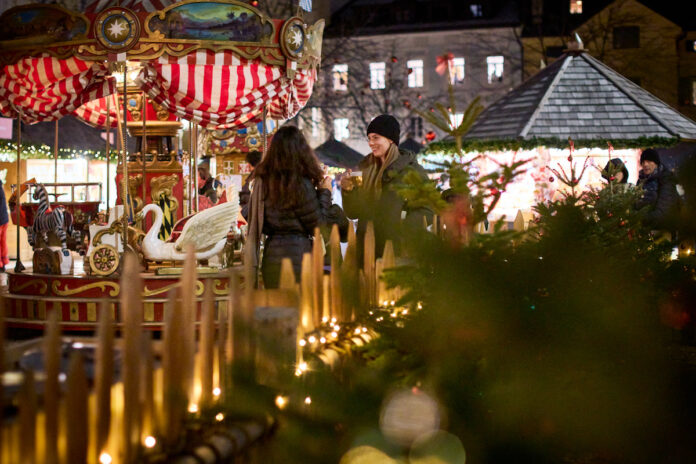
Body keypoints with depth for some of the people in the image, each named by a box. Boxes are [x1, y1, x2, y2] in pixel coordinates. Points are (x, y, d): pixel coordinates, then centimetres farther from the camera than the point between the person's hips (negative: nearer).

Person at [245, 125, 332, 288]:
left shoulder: (262, 181, 4)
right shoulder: (301, 185, -13)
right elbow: (317, 227, -6)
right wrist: (325, 192, 5)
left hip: (270, 257, 6)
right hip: (296, 256, -6)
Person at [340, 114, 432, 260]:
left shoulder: (411, 169, -2)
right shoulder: (365, 167, 11)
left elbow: (427, 211, -7)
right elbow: (353, 213, 11)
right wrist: (348, 190, -5)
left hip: (398, 248, -4)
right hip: (366, 247, 4)